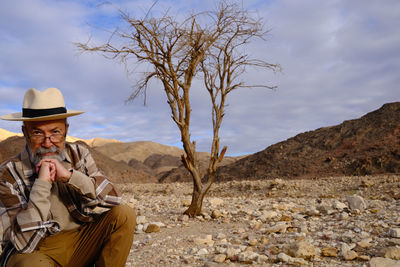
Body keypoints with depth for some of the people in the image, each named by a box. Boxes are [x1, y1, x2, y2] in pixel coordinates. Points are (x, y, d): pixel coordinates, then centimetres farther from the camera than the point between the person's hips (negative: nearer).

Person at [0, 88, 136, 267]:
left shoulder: (79, 153, -2)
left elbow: (113, 200, -12)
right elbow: (24, 243, -22)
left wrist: (70, 176, -24)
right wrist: (42, 183, -28)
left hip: (81, 242, 4)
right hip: (36, 251, -4)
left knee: (125, 215, -17)